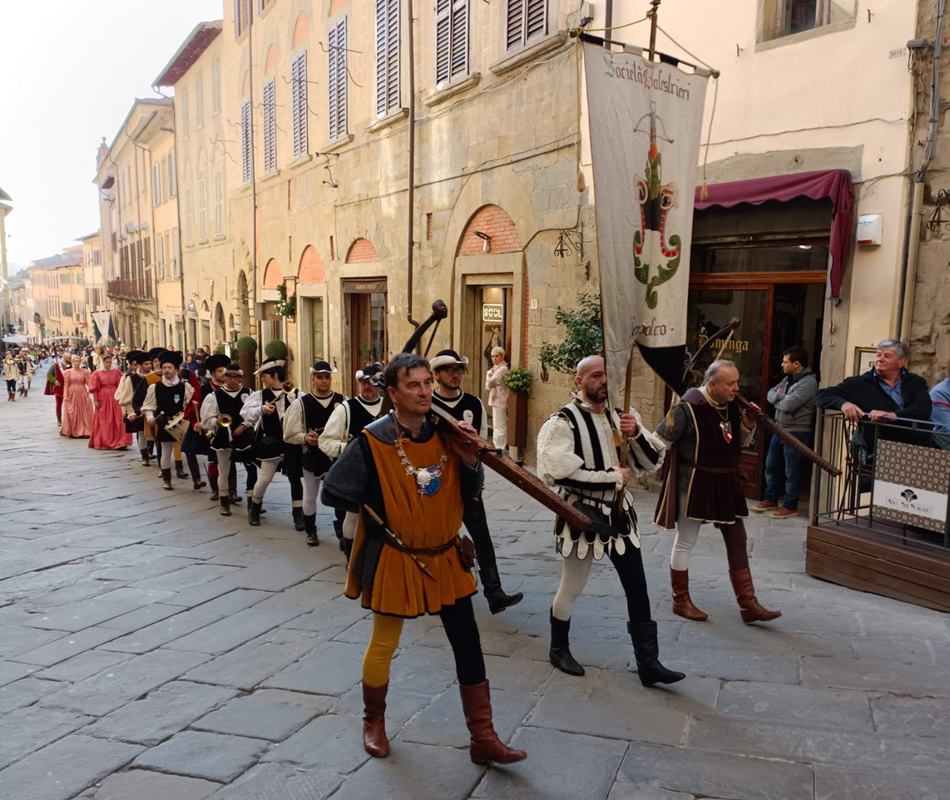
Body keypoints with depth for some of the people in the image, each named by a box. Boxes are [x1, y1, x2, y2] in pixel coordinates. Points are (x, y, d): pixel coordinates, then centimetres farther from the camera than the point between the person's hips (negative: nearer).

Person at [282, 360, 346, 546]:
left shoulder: (342, 401, -6)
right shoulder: (301, 403, -6)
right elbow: (289, 434, -5)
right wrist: (305, 437, -21)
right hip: (311, 456, 0)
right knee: (310, 496, 14)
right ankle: (311, 531, 33)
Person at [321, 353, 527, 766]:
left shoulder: (445, 434, -5)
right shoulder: (372, 442, -17)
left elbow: (469, 496, -1)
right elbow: (332, 493, -10)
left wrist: (469, 458, -18)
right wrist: (382, 510, -5)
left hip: (445, 558, 4)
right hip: (394, 559, -3)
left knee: (468, 645, 6)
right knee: (383, 645, 14)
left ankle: (483, 738, 19)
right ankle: (374, 722, 40)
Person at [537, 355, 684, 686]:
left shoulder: (621, 416, 3)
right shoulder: (563, 422, -15)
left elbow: (652, 462, 3)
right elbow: (558, 473, -26)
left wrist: (637, 433, -17)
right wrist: (613, 477, -19)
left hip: (620, 513, 5)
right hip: (582, 514, -5)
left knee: (637, 589, 8)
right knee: (571, 589, 11)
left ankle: (648, 662, 20)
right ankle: (559, 649, 34)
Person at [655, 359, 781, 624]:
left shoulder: (731, 406, 3)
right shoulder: (688, 408, -19)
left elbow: (741, 443, 14)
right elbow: (660, 441, -16)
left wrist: (748, 425, -5)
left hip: (726, 485, 7)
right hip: (694, 484, -7)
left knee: (737, 543, 10)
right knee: (685, 542, 7)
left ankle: (748, 605, 19)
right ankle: (681, 601, 22)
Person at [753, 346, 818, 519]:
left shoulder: (809, 382, -17)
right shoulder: (787, 379, 12)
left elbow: (789, 405, -25)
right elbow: (770, 394, 9)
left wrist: (778, 400, -3)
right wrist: (781, 396, -13)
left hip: (797, 433, -9)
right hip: (780, 429, 9)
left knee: (791, 471, 1)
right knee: (771, 466, 15)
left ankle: (790, 506, 12)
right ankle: (770, 500, 28)